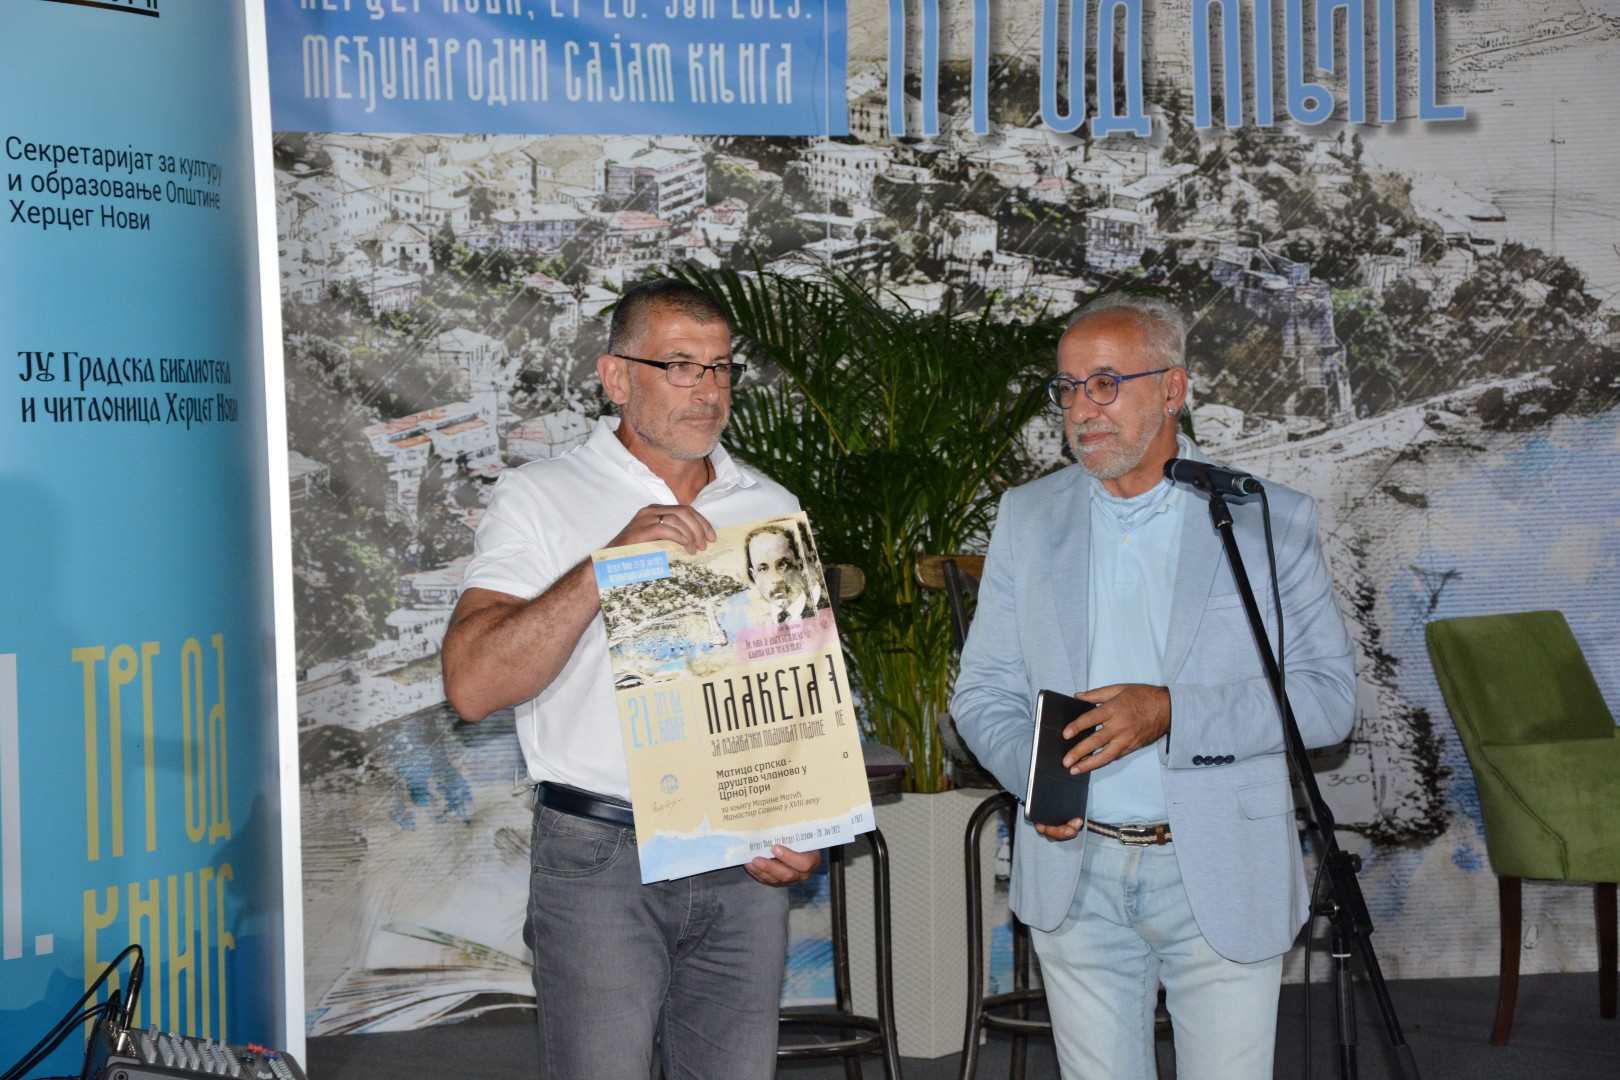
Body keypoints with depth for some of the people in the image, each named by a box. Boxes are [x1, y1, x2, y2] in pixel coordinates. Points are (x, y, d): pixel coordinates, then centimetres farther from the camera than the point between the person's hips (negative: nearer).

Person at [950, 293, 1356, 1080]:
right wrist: (1031, 769, -14)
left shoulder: (1268, 520, -3)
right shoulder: (1027, 518, 6)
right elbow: (982, 691, 8)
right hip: (1075, 870, 3)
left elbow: (1329, 696, -7)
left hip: (1223, 875, -2)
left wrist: (1172, 712, -21)